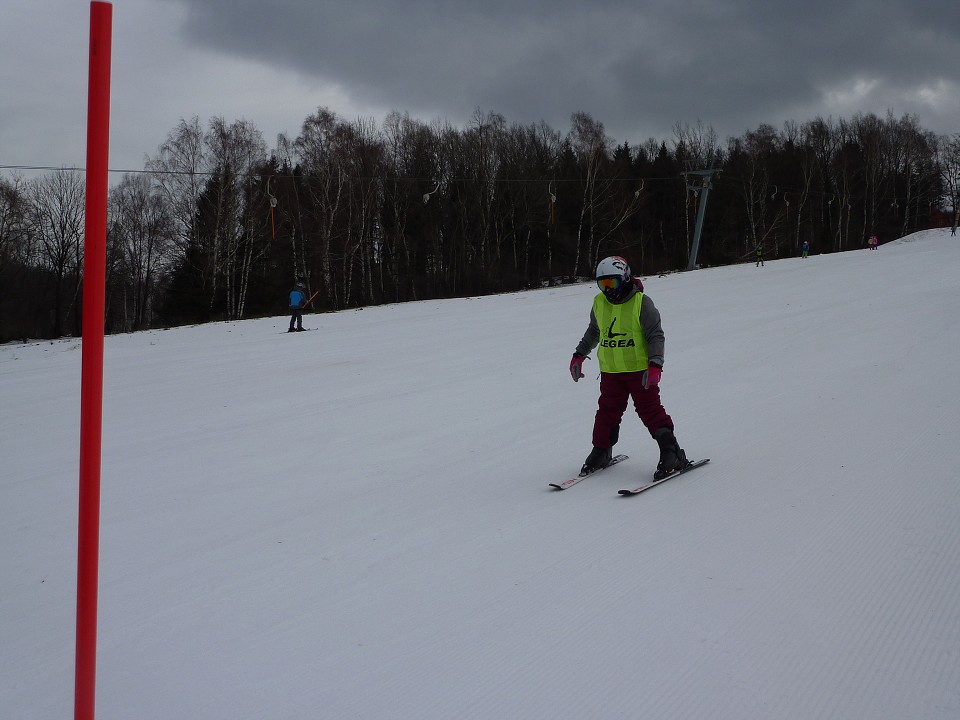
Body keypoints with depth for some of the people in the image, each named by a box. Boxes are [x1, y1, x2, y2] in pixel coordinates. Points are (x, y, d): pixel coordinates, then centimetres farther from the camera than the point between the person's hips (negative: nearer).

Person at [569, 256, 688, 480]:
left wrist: (655, 365, -21)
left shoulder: (641, 302, -11)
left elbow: (656, 335, -11)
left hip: (640, 370, -5)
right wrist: (579, 356, 22)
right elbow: (593, 332, 22)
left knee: (650, 411, -5)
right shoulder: (599, 304, 5)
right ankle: (601, 452, 24)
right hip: (610, 371, 5)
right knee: (607, 412, 8)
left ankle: (672, 453, 0)